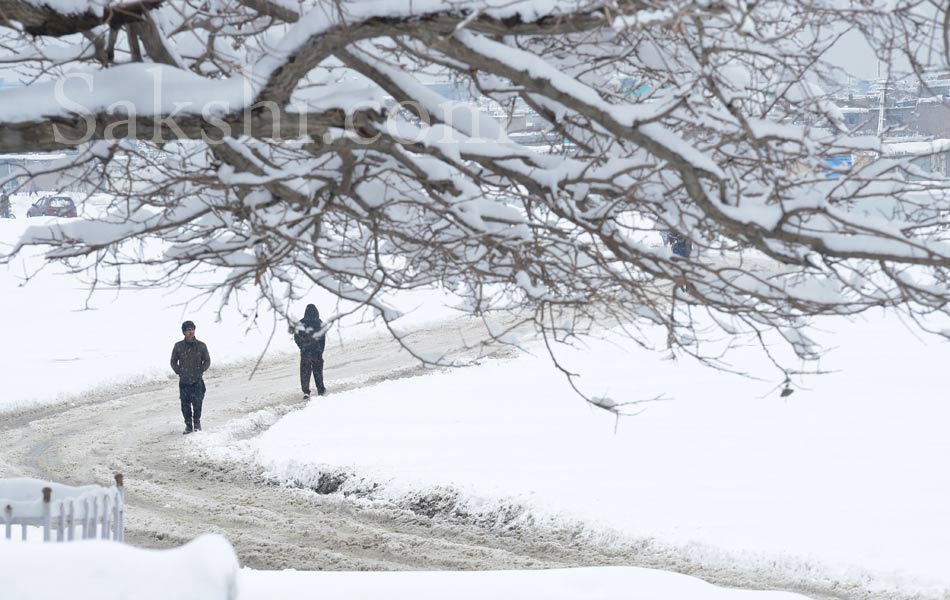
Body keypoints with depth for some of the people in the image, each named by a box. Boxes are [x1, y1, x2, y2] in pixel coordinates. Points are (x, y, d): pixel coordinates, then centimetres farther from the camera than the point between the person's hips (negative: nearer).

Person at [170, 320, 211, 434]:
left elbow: (207, 361, 11)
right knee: (185, 404, 1)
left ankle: (197, 422, 16)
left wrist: (201, 371, -1)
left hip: (197, 381, -1)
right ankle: (188, 425, 17)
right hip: (184, 382, 1)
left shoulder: (201, 346, 0)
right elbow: (173, 362, 12)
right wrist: (179, 372, 1)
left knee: (197, 402, -7)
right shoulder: (178, 346, 1)